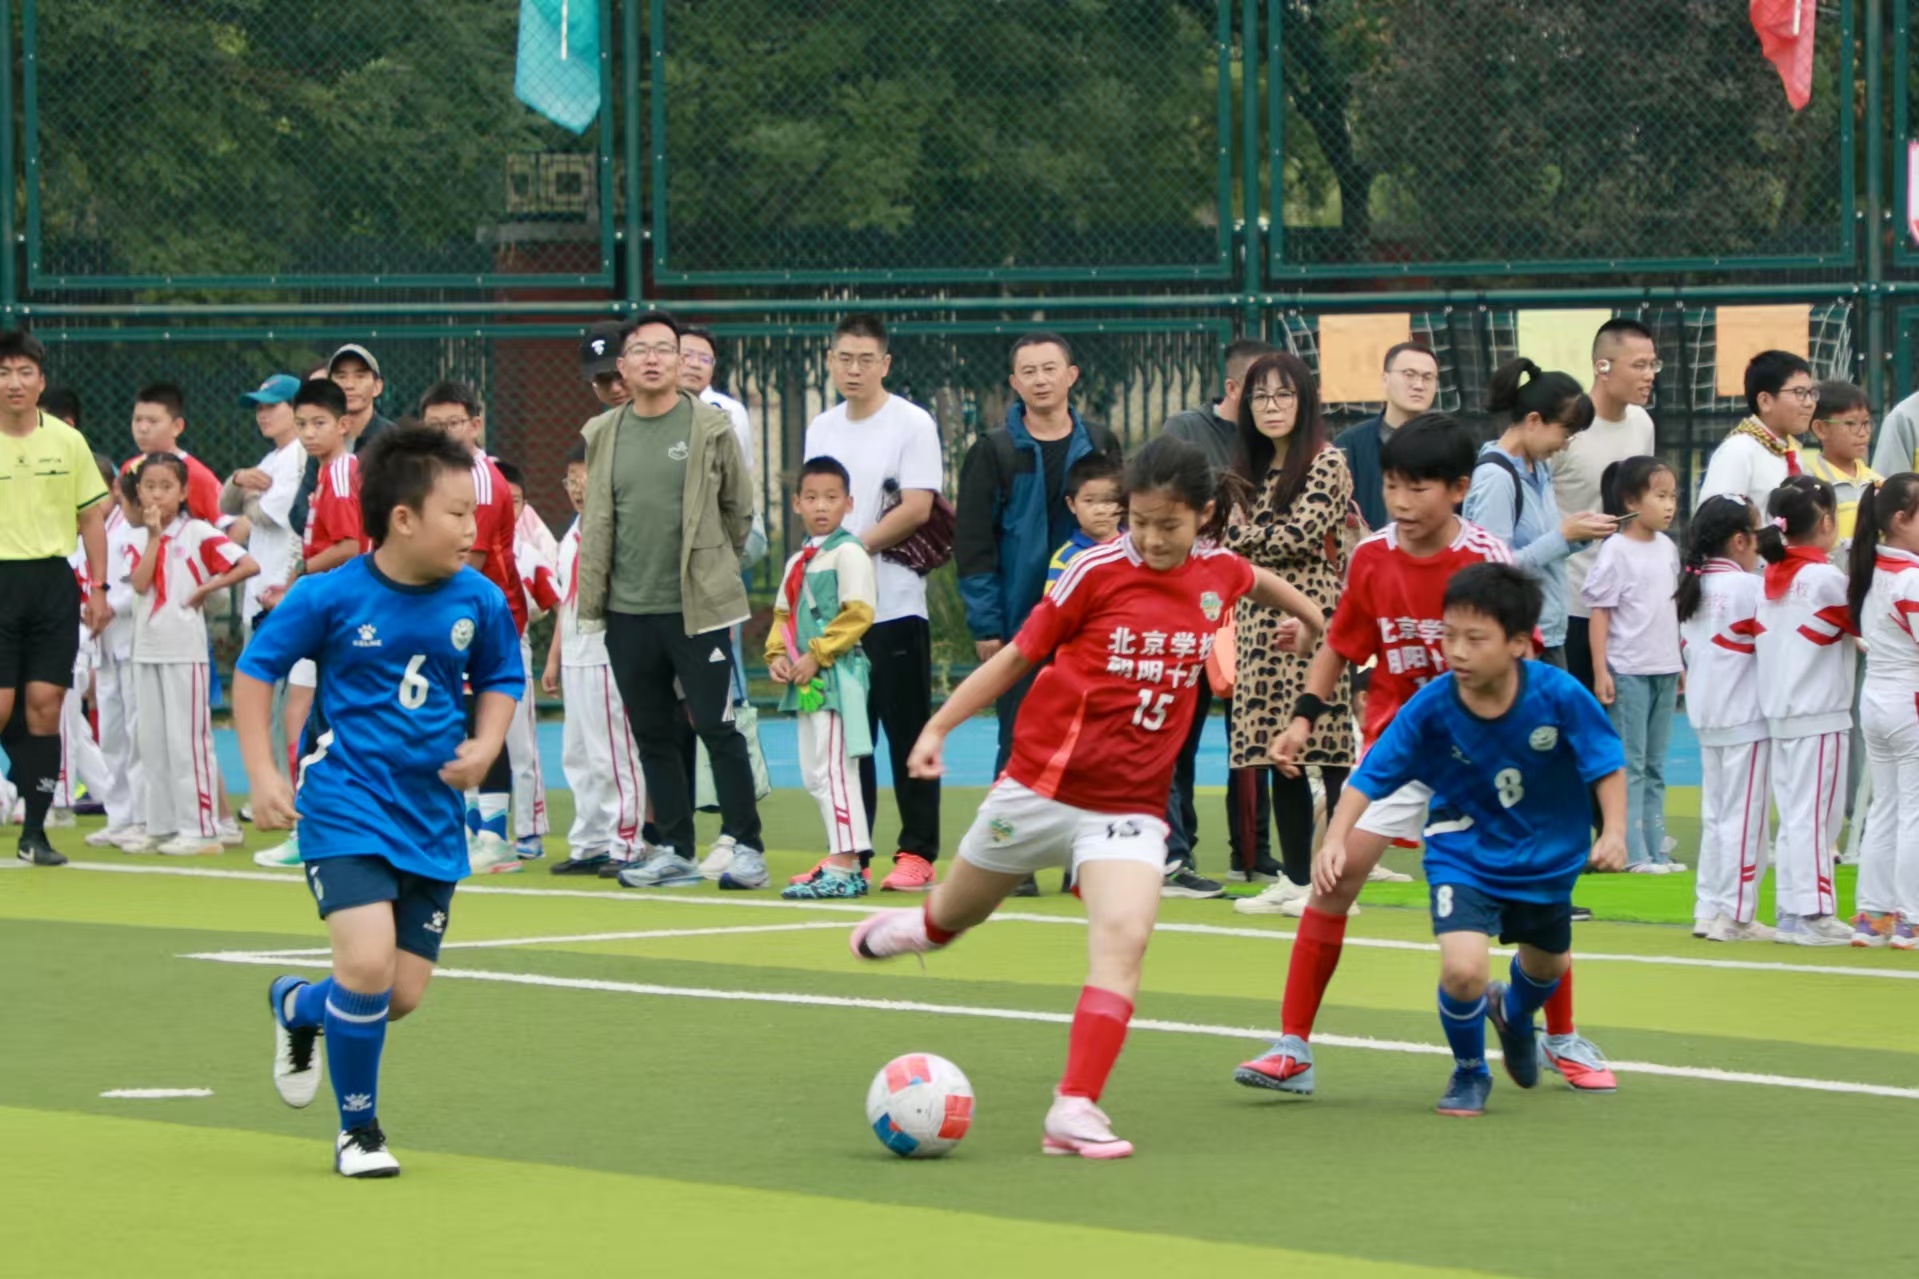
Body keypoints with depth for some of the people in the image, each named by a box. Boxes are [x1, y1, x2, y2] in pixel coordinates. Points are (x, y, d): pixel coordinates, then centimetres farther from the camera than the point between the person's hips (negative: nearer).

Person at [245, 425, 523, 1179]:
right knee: (367, 961, -22)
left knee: (404, 994, 3)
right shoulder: (331, 597, -12)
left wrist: (484, 747, -3)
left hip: (431, 818, 4)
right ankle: (358, 1128, 2)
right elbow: (255, 669, 0)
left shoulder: (477, 600, -2)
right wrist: (261, 774, -7)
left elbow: (500, 678, 16)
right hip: (346, 806, -4)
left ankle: (298, 1007, 39)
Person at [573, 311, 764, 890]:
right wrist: (595, 594, 13)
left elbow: (739, 510, 6)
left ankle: (746, 847, 1)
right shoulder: (602, 434, 8)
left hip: (697, 609, -4)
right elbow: (595, 523, 15)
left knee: (717, 728, -6)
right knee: (652, 735, 8)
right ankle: (676, 852, 15)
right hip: (627, 610, 4)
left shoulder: (710, 428, -3)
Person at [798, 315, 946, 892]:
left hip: (895, 605, -6)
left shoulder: (912, 424, -5)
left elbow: (917, 509, -13)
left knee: (907, 732, -4)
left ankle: (917, 854, -1)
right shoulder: (821, 429, 14)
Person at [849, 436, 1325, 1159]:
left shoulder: (1219, 573, 0)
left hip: (1131, 806, 1)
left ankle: (1076, 1109, -23)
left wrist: (1307, 613, 44)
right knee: (958, 914, 18)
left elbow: (1258, 583, 27)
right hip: (1043, 781, -1)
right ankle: (920, 927, 55)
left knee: (1125, 939, -21)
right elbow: (1021, 652, -2)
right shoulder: (1098, 571, -11)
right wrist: (939, 727, -7)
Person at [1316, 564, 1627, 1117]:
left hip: (1547, 856, 2)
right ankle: (1469, 1072, 10)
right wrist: (1336, 838, -33)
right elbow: (1370, 777, -20)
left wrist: (1614, 832, -26)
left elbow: (1607, 763, -13)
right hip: (1464, 855, -2)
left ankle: (1513, 1013, 65)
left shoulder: (1560, 695, -27)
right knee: (1462, 968, -23)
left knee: (1549, 965, 25)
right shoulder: (1430, 706, -25)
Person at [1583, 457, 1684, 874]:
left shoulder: (1667, 548, 10)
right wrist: (1600, 671, -15)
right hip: (1628, 671, -7)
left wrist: (1679, 663, 19)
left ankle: (1656, 850, 15)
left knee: (1655, 765, 11)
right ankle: (1633, 854, -4)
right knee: (1630, 764, -4)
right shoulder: (1616, 551, -11)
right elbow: (1600, 612, -11)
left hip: (1664, 670, 7)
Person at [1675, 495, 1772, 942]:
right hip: (1746, 719, -8)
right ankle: (1734, 915, -3)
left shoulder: (1691, 588, 9)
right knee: (1744, 817, -3)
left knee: (1714, 814, 15)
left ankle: (1708, 909, 16)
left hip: (1706, 717, 8)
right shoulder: (1749, 587, -15)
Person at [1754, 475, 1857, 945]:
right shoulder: (1826, 579, -15)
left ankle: (1789, 913, 15)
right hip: (1820, 716, -8)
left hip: (1779, 712, 8)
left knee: (1792, 817, 12)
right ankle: (1812, 914, -4)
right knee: (1814, 815, -5)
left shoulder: (1773, 578, 7)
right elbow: (1868, 628, -7)